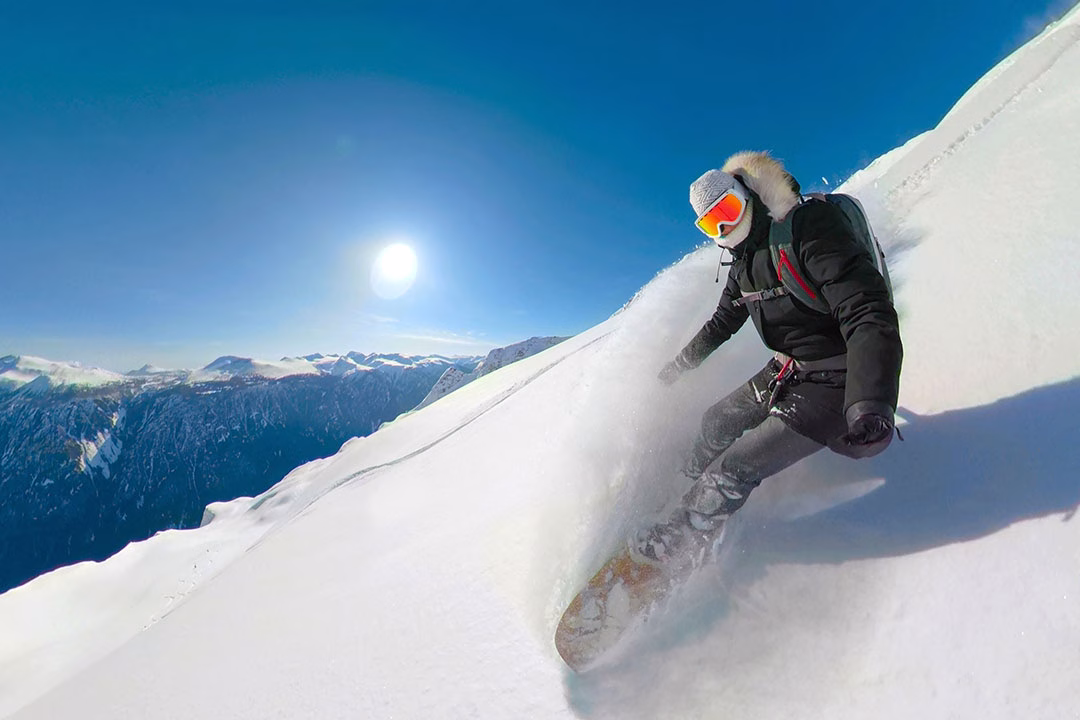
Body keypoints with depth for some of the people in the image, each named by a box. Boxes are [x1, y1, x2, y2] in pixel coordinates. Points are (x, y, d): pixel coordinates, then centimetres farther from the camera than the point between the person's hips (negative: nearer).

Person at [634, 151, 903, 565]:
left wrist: (869, 403, -45)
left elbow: (869, 313, -31)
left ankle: (675, 542, 9)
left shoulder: (811, 229, -21)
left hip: (832, 385, -8)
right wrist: (681, 364, 30)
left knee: (735, 467, -13)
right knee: (717, 422, 19)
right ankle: (685, 491, 46)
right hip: (785, 372, 9)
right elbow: (723, 323, 21)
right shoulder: (744, 261, 6)